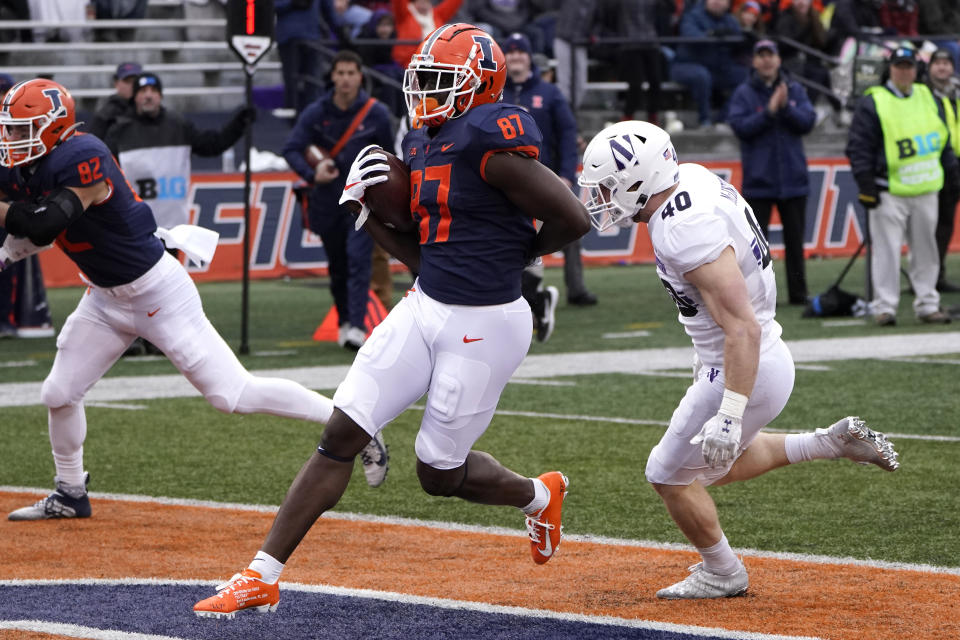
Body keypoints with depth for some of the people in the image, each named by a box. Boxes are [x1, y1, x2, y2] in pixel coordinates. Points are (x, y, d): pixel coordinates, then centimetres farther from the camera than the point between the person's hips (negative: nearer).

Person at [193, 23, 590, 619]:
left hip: (484, 326, -8)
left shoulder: (489, 143, -18)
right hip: (425, 308, 8)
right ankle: (262, 577, 1)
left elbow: (573, 219, -17)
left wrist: (518, 253, -1)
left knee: (440, 473, 6)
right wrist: (367, 210, 2)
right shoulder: (423, 145, 9)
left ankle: (539, 495, 38)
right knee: (341, 435, -1)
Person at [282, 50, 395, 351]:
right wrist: (312, 174, -22)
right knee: (337, 265, 13)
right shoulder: (316, 113, -2)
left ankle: (357, 327, -23)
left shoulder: (376, 113, -4)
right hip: (327, 200, 3)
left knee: (358, 258, -18)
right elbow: (291, 149, -5)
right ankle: (344, 322, 31)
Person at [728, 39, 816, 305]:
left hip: (793, 178, 2)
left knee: (795, 239, 8)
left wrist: (786, 108, -19)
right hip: (758, 180, -2)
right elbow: (741, 127, -12)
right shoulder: (743, 93, 0)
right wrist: (769, 111, -20)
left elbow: (807, 122, -4)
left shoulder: (795, 90, 7)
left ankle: (798, 293, 14)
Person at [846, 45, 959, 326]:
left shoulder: (928, 98, 13)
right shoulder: (872, 102, -4)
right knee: (886, 249, -7)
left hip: (925, 191, 5)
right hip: (889, 192, -5)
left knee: (925, 250, 9)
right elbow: (858, 146, -6)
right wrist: (866, 185, -12)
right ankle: (884, 306, -2)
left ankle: (927, 304, 15)